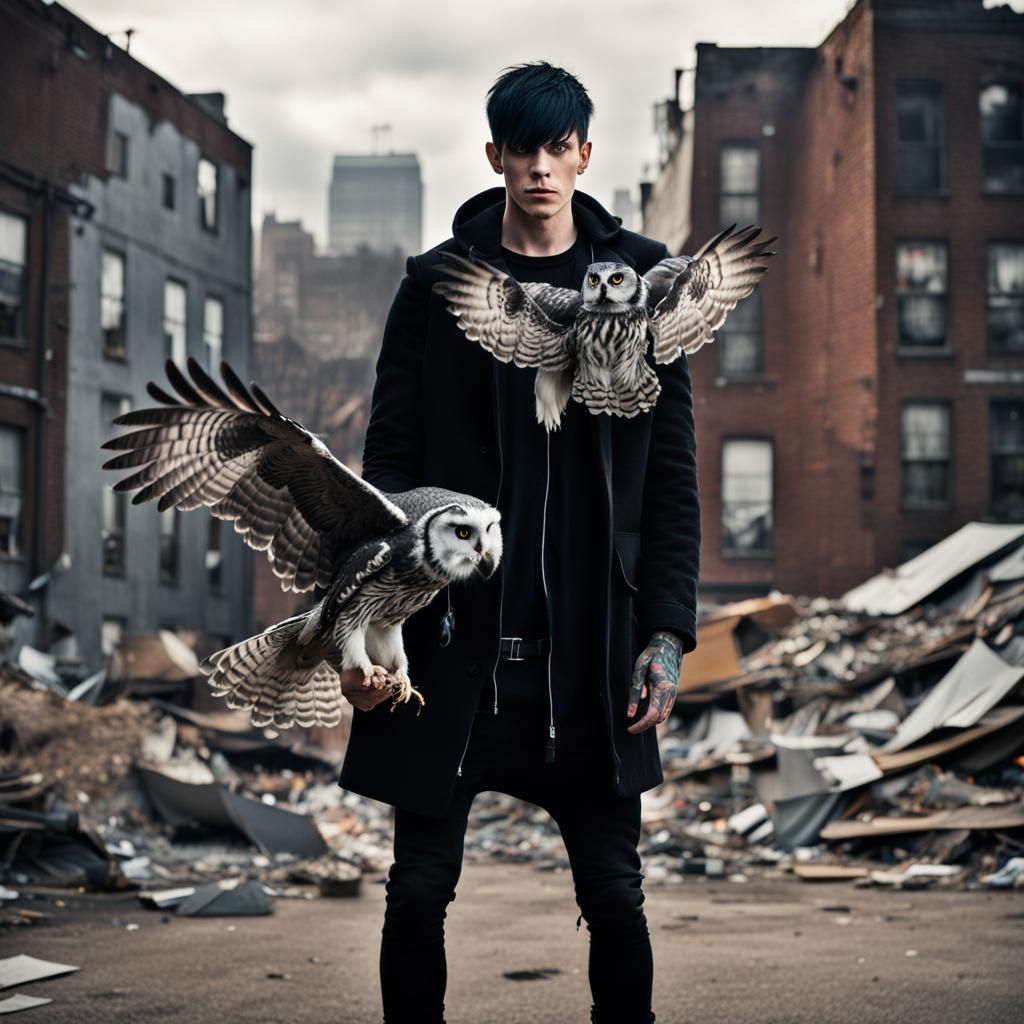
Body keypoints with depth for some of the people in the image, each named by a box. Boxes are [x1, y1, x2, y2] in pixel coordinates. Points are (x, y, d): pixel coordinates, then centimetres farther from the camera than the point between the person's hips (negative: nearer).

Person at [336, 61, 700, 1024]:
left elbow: (671, 474, 5)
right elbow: (389, 465, 3)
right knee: (419, 891, 6)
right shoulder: (437, 283, 5)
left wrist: (667, 630, -3)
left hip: (590, 643, 0)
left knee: (614, 892, 5)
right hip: (454, 635, 0)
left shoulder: (642, 279, 6)